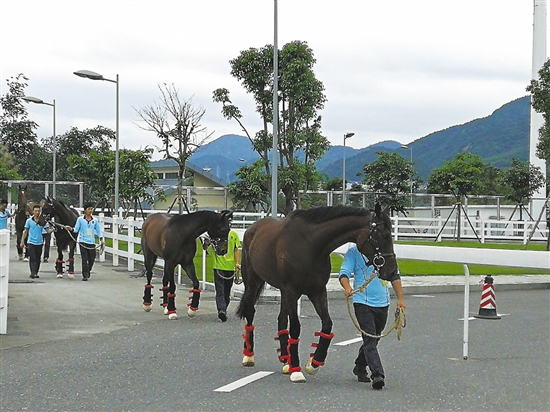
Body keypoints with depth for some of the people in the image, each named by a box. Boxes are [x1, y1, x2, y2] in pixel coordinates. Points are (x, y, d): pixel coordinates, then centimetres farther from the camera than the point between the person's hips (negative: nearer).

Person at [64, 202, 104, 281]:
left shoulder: (95, 220, 8)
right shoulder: (80, 219, 2)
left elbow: (98, 230, 10)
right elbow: (76, 229, 1)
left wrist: (101, 239, -2)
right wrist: (70, 229, -19)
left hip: (92, 243, 3)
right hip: (83, 242, -3)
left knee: (91, 259, 6)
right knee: (84, 259, -7)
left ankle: (87, 272, 30)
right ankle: (85, 275, -4)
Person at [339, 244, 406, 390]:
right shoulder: (353, 252, 0)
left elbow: (395, 275, 18)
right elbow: (344, 272, -8)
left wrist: (400, 299, 14)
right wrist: (347, 287, -30)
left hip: (382, 302, 5)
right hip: (362, 302, -5)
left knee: (373, 339, 16)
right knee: (370, 339, -14)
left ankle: (360, 368, 35)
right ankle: (377, 374, -20)